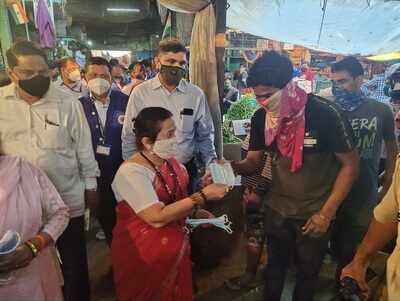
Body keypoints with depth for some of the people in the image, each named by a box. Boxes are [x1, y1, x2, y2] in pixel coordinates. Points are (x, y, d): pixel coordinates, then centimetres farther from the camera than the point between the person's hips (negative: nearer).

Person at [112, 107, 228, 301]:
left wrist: (195, 212, 0)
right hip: (144, 256, -8)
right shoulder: (131, 172, -26)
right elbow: (157, 217, -34)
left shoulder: (171, 162, 0)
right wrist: (203, 196, -31)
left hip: (176, 247, 9)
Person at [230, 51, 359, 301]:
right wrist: (232, 167, -24)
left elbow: (350, 164, -14)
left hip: (315, 213, -3)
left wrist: (326, 213, -15)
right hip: (277, 209, 3)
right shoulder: (261, 118, -10)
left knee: (308, 271, 19)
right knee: (275, 266, 21)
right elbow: (254, 161, -1)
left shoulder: (326, 114, -23)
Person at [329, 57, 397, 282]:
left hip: (364, 196, 0)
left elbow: (392, 151, 6)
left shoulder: (381, 111, -5)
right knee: (335, 245, 16)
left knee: (350, 249, 14)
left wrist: (386, 190, 6)